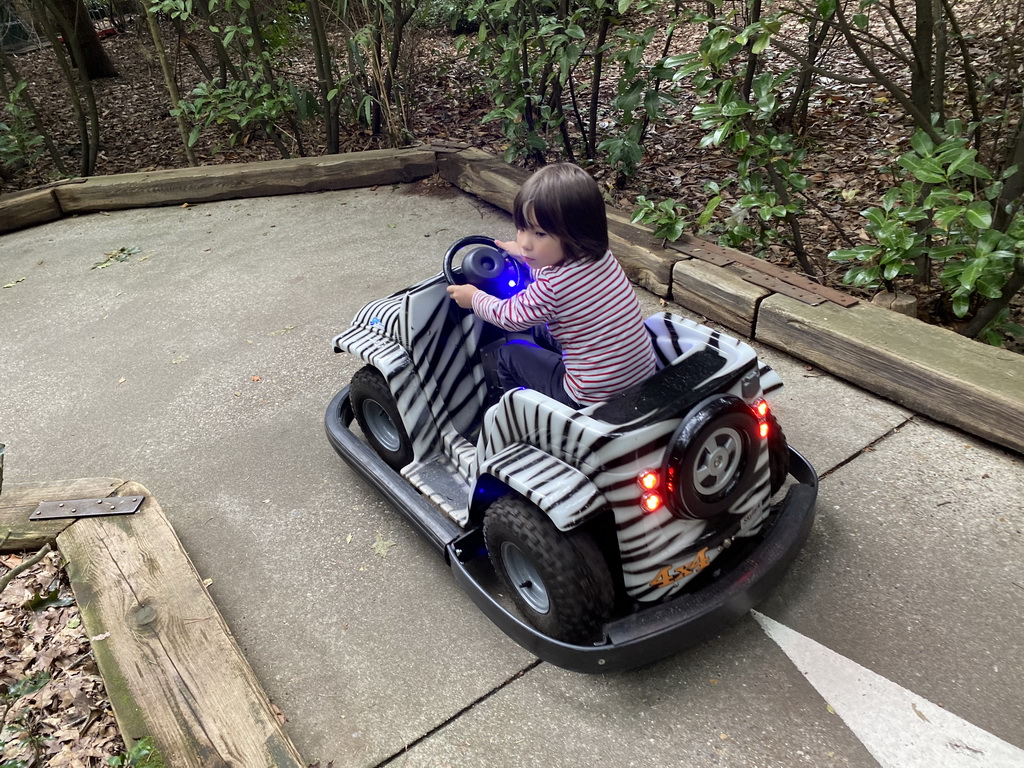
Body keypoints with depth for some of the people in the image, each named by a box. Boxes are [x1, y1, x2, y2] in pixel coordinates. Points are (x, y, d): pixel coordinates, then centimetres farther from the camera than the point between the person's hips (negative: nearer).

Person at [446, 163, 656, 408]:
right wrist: (524, 255, 32)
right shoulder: (602, 258, -7)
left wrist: (474, 298, 14)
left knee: (509, 354, 12)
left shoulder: (551, 288, -27)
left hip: (594, 401, -7)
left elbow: (507, 316, -4)